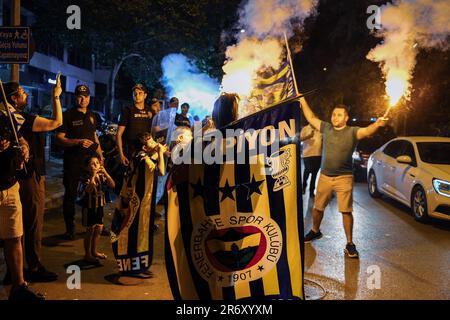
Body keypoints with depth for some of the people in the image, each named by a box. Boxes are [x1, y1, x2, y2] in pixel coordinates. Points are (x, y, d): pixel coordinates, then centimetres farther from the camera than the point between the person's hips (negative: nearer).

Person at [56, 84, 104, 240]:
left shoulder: (91, 115, 14)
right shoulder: (68, 115, -5)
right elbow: (59, 138, -10)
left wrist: (100, 154, 16)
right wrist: (78, 142, -22)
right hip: (73, 161, -5)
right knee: (70, 194, 3)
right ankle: (70, 228, 12)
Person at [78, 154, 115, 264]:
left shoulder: (101, 176, 1)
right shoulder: (86, 179, -17)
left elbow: (112, 185, -10)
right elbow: (88, 190, -35)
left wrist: (105, 173, -20)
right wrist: (93, 175, -34)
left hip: (99, 206, 6)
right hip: (89, 208, -6)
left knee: (98, 230, 15)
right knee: (90, 231, 1)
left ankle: (94, 251, 31)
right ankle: (87, 254, 13)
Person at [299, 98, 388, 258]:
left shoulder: (352, 132, -7)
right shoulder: (326, 128, 5)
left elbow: (366, 131, -27)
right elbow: (311, 117, 16)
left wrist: (377, 125, -48)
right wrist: (302, 100, 18)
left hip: (344, 178, -4)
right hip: (324, 177, 4)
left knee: (346, 211, -6)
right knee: (318, 207, 16)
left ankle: (350, 244, 5)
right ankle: (315, 231, 42)